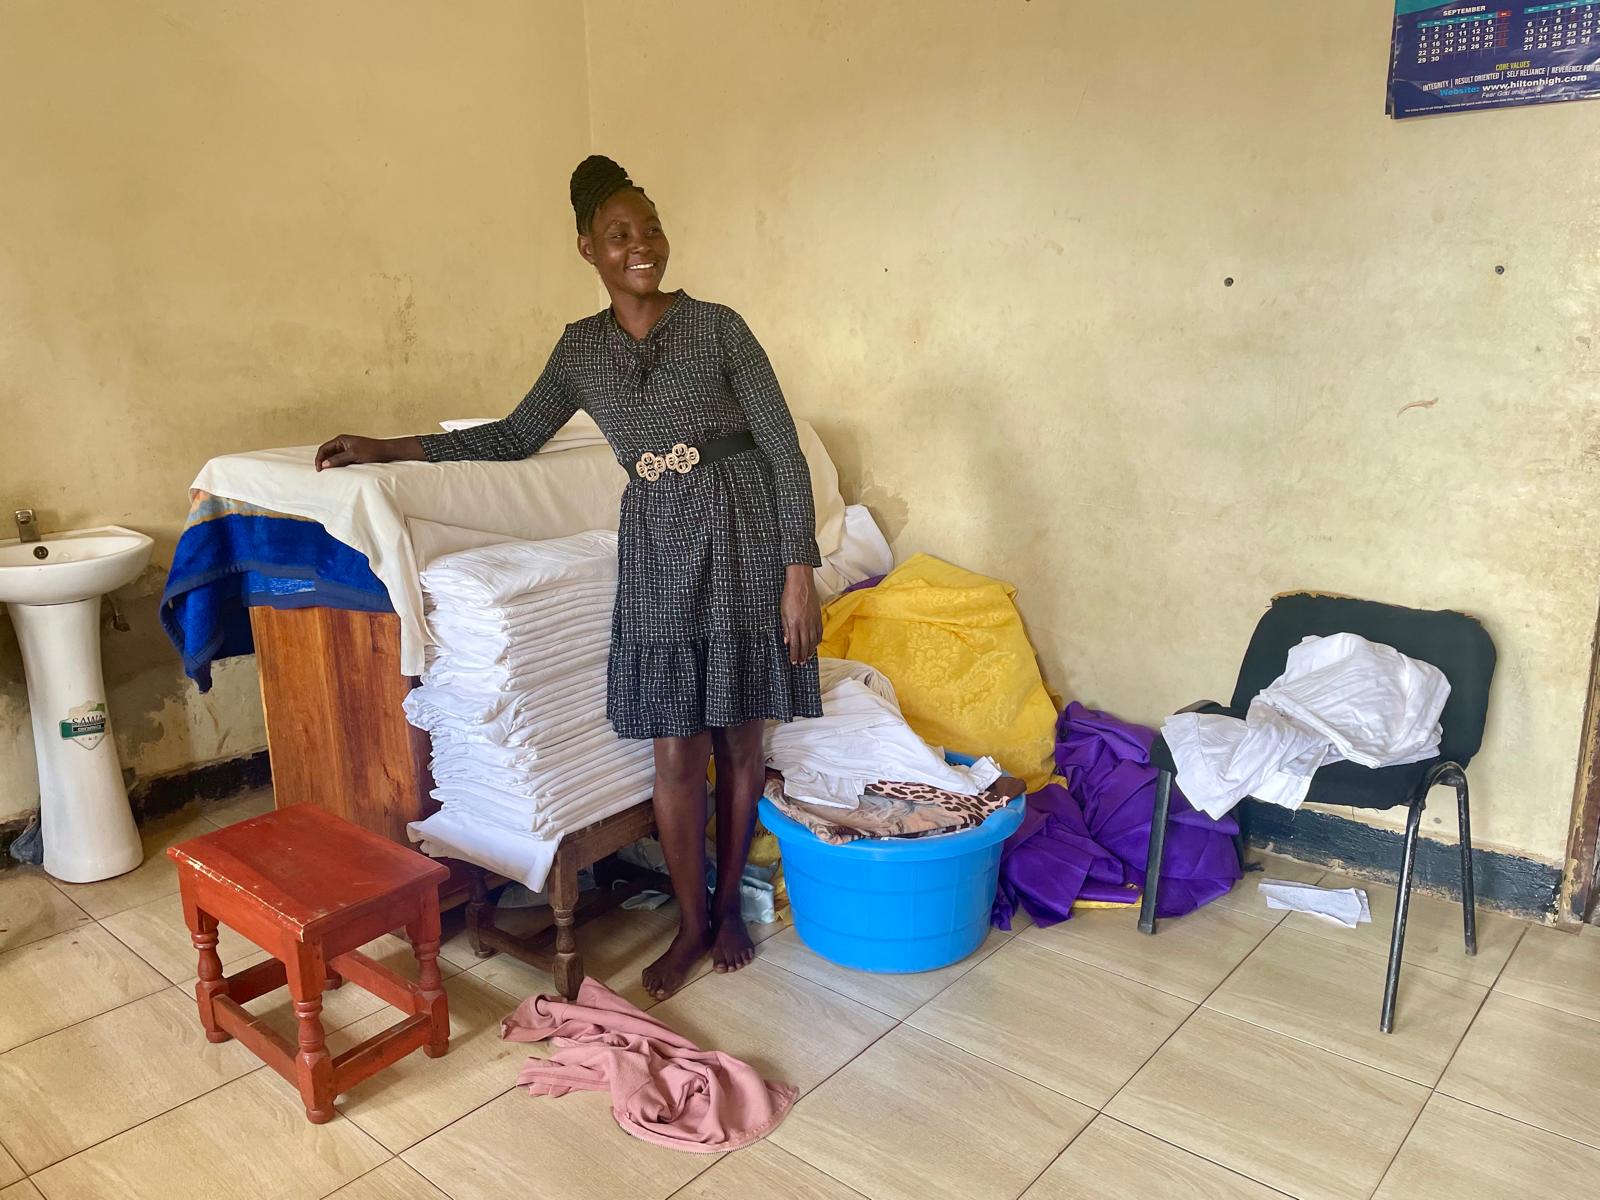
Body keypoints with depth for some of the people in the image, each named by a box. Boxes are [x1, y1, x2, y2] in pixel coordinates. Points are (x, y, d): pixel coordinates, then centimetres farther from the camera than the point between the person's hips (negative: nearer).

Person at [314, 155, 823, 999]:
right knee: (677, 753, 3)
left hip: (744, 540, -2)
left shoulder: (718, 327, -5)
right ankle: (692, 923, 24)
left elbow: (784, 450, -7)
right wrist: (386, 448, 10)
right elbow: (517, 437, 16)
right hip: (657, 549, 2)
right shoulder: (581, 347, 6)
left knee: (740, 739, 9)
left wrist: (800, 570, -12)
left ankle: (728, 905, 30)